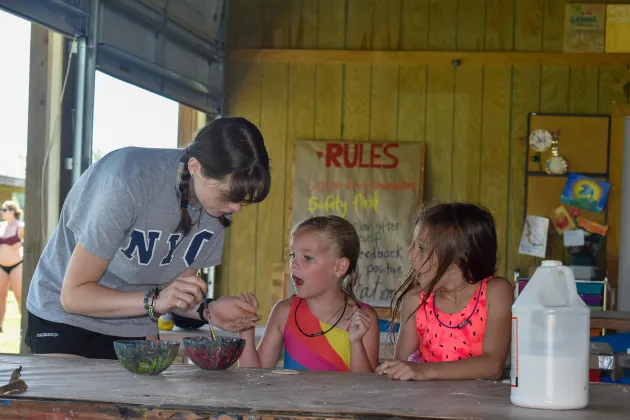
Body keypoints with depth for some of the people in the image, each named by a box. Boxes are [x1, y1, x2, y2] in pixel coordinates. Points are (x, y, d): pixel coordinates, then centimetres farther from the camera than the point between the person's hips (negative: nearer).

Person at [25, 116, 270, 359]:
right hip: (65, 318, -5)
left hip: (135, 329, 5)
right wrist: (154, 301, -35)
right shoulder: (128, 184, -29)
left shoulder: (219, 203, -12)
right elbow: (73, 295, -24)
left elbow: (176, 292, -1)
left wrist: (206, 310, -21)